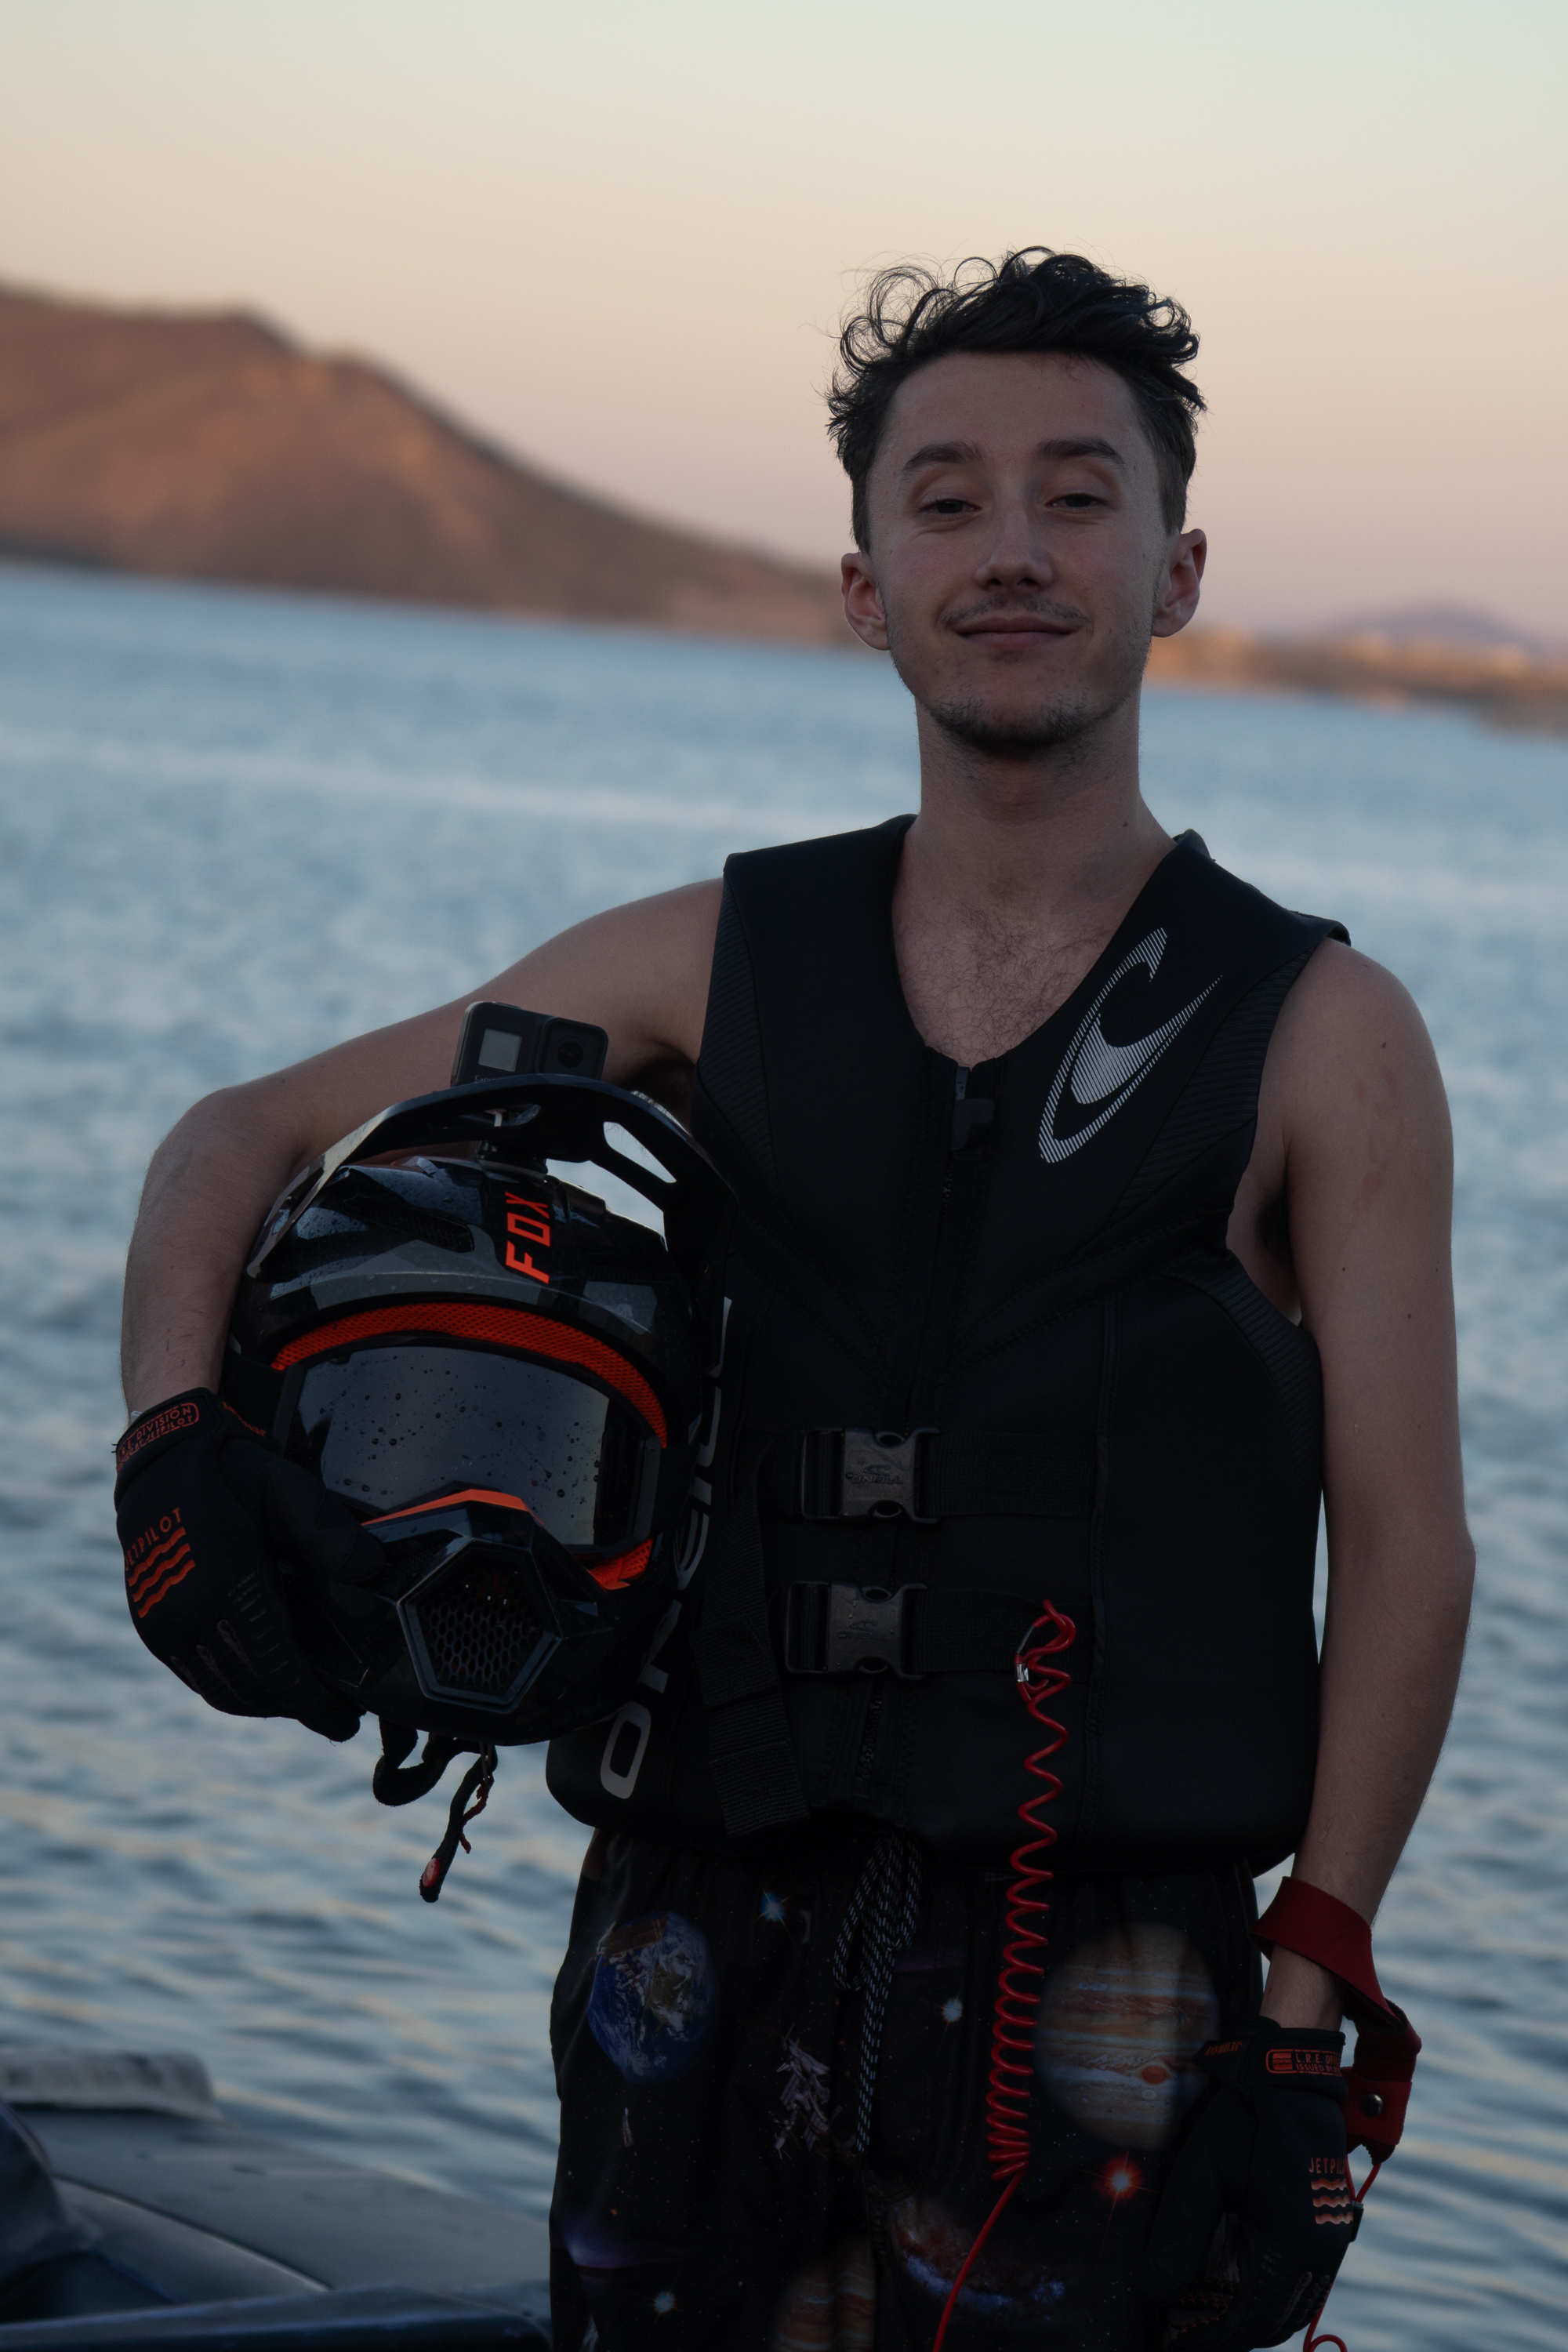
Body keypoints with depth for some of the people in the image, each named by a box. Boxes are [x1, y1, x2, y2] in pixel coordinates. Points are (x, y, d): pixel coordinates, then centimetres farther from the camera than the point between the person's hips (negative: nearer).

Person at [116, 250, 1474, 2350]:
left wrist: (1308, 2013, -8)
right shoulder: (716, 967, 6)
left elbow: (1405, 1549, -2)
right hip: (706, 1943, 3)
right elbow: (245, 1141, 14)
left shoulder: (1320, 1039, -1)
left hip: (1095, 1986, -3)